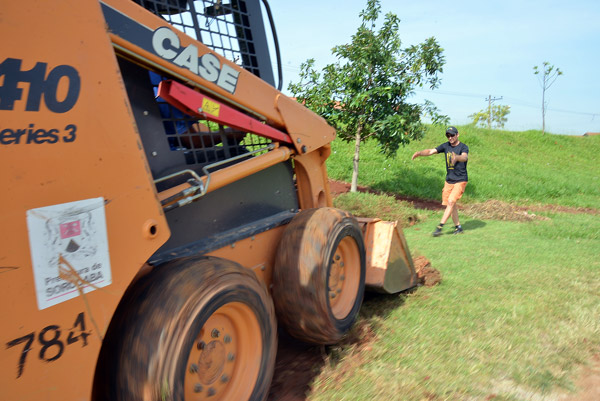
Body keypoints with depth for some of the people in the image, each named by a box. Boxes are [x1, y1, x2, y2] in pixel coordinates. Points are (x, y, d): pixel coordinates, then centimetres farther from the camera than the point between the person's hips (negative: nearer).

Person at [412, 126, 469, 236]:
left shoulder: (463, 147, -11)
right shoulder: (446, 146, 6)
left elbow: (465, 157, -32)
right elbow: (431, 151, -1)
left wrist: (456, 157, -54)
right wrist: (420, 153, -19)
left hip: (461, 180, -6)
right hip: (449, 180, 6)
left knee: (451, 201, -17)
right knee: (450, 204, 7)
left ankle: (440, 226, -17)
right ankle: (458, 227, 18)